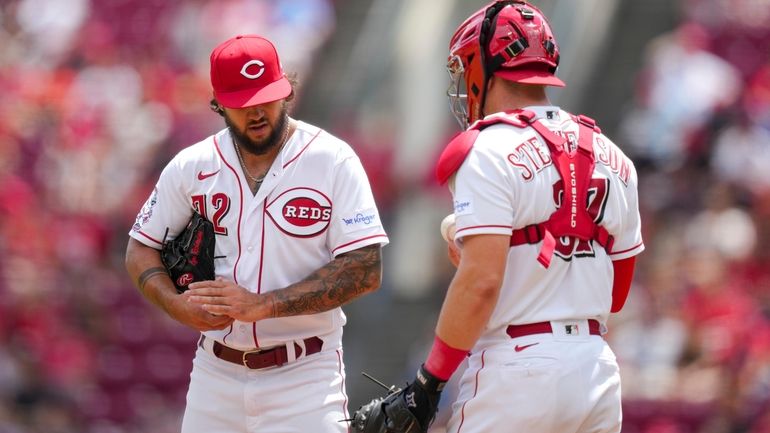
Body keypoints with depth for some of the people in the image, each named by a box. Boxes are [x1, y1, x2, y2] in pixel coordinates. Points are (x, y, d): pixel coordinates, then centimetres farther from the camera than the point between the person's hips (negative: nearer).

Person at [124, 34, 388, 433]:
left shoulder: (333, 161, -7)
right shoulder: (192, 167, 4)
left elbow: (365, 270, -12)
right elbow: (140, 251, 12)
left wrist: (263, 305, -20)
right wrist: (180, 306, -11)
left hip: (302, 377, -4)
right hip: (215, 375, 4)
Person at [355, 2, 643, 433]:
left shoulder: (492, 152, -9)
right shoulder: (613, 159, 12)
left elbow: (481, 281, -18)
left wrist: (430, 380, -12)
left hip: (516, 365, -7)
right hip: (598, 370, 7)